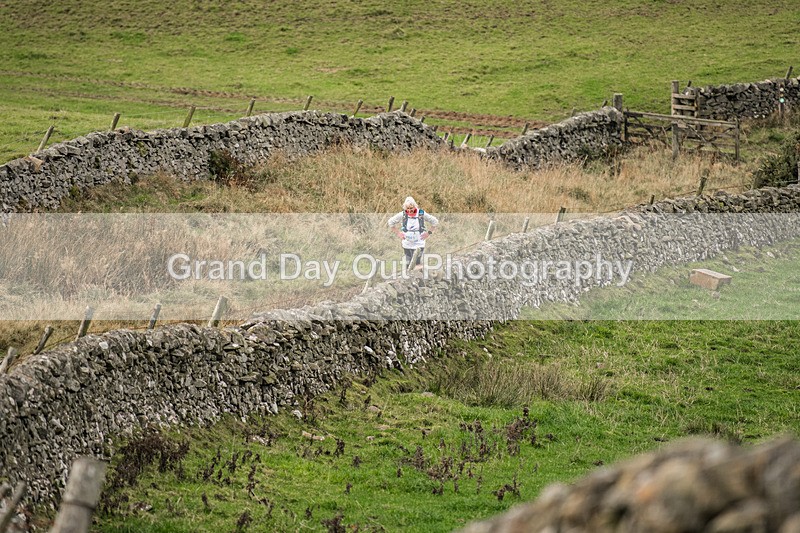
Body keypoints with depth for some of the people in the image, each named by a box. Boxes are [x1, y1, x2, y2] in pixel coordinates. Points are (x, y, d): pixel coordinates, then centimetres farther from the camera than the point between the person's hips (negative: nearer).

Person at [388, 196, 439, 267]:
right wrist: (398, 233, 5)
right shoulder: (402, 215, -5)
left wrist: (428, 233, 1)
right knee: (408, 264, 3)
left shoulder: (422, 214, -7)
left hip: (418, 245, -2)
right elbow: (391, 222, 10)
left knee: (417, 264, -10)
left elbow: (435, 221, 6)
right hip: (407, 244, 2)